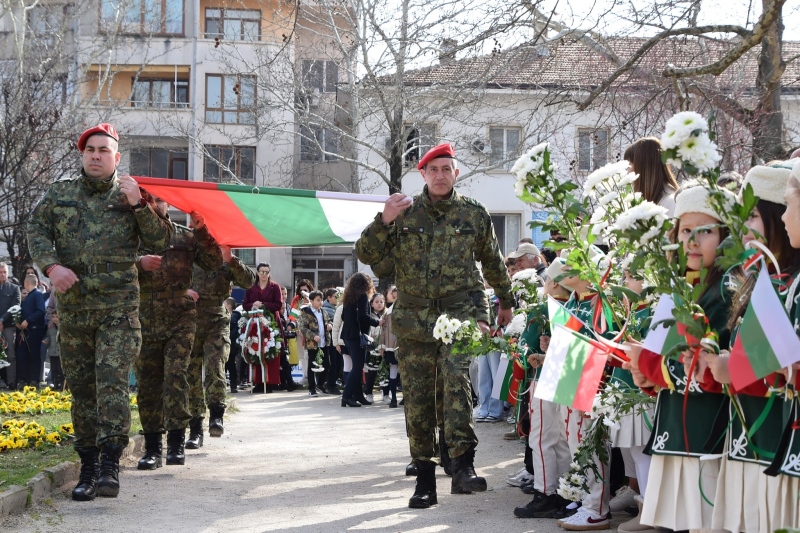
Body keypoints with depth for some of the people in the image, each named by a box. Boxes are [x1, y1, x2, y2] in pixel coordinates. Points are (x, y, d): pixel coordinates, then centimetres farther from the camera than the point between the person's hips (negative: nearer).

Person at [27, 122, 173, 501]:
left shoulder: (130, 194, 4)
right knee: (81, 386, 7)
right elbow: (36, 229, 6)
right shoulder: (60, 192, 11)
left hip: (118, 304, -3)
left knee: (112, 380, -15)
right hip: (72, 305, 3)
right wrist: (51, 265, -12)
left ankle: (109, 465, -16)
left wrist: (139, 205, -16)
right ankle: (88, 466, 16)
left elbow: (160, 241, -1)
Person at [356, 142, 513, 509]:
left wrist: (506, 302, 33)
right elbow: (366, 255, 3)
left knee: (456, 376, -26)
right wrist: (384, 221, -14)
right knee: (418, 396, 1)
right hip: (414, 315, 2)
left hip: (462, 309, -2)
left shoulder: (474, 214, 9)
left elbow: (492, 261, 24)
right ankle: (425, 478, 10)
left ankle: (463, 467, -30)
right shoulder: (404, 213, 8)